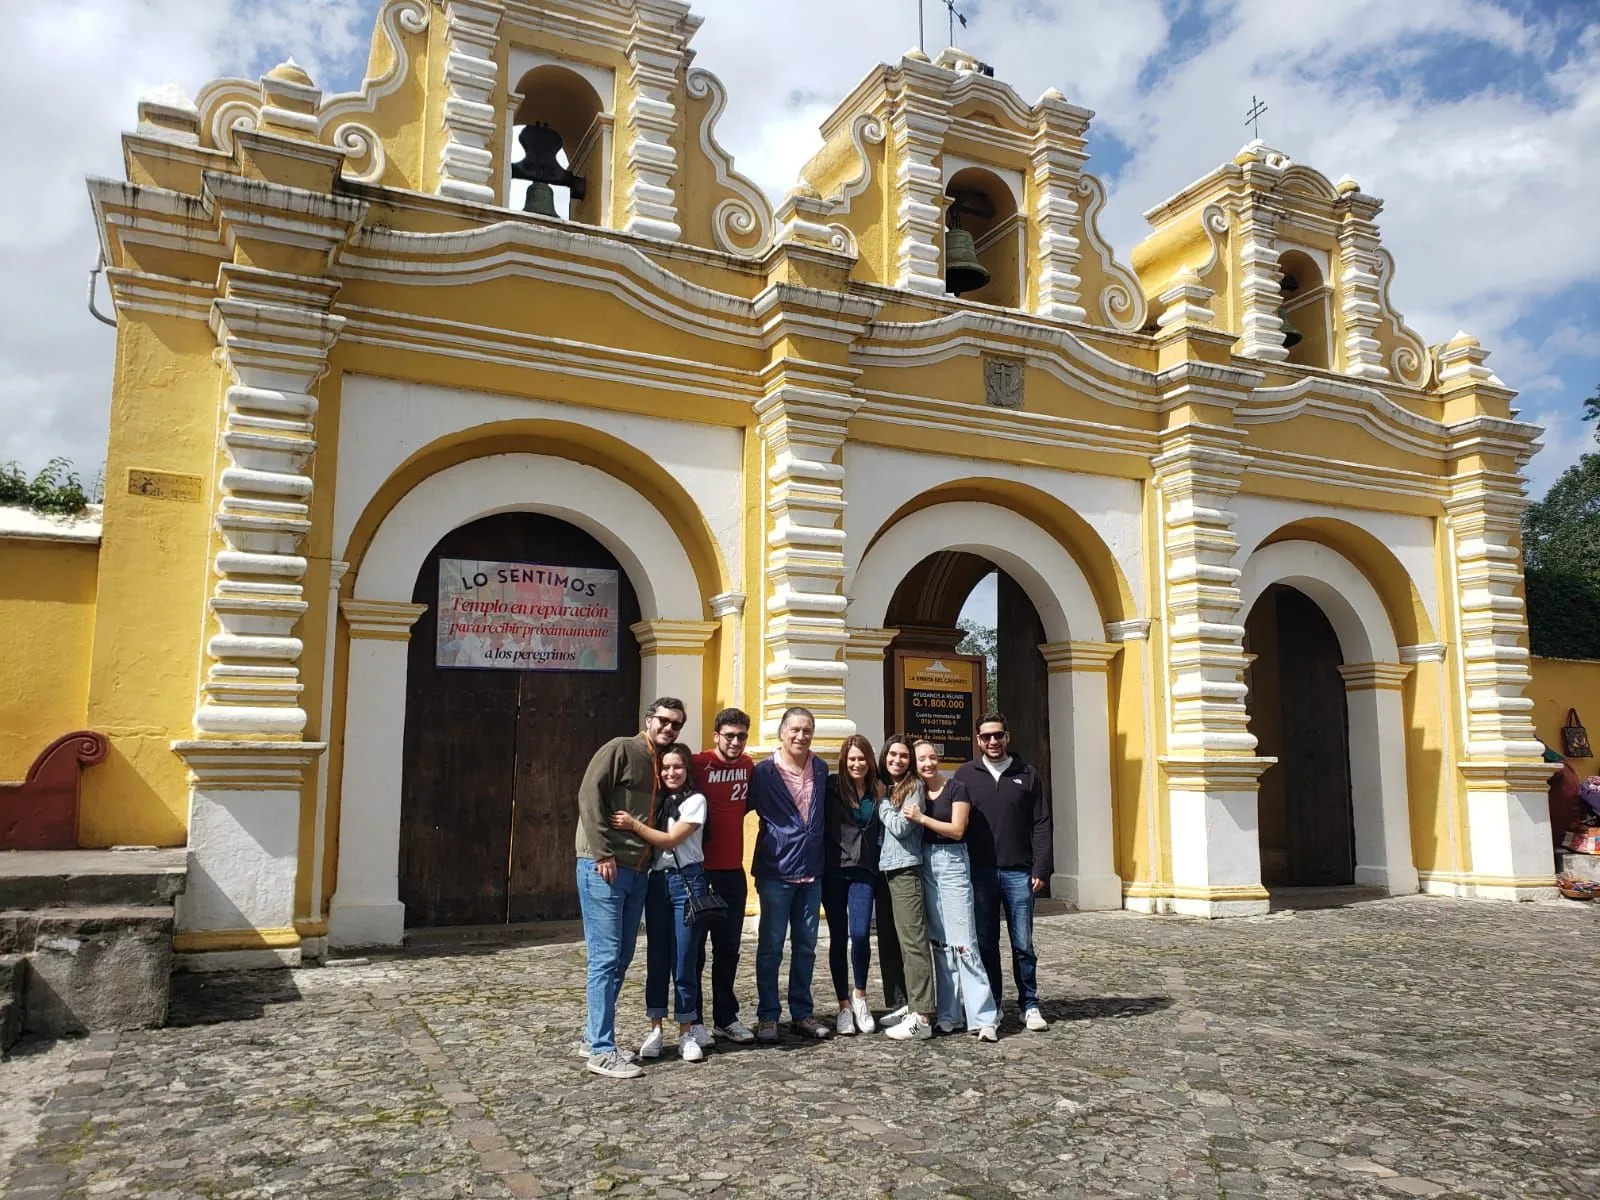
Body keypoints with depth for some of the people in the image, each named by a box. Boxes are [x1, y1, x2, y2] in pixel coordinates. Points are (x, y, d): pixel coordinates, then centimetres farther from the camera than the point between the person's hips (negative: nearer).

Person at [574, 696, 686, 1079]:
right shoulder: (620, 750, -6)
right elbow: (589, 797, -14)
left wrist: (648, 858, 8)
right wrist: (603, 854, -17)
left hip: (637, 872, 8)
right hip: (603, 868, -8)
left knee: (621, 959, 12)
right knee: (605, 958, -6)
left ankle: (593, 1038, 23)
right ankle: (602, 1051, 0)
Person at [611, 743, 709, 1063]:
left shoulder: (695, 800, -2)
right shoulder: (659, 801, 13)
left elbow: (671, 840, -12)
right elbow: (652, 841, 7)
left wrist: (634, 825, -19)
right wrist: (633, 825, -10)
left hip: (686, 881, -4)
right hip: (657, 881, 4)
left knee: (684, 959, -2)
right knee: (656, 957, 5)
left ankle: (686, 1033, 7)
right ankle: (655, 1030, 14)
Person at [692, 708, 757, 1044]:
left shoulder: (747, 765, 5)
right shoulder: (699, 763, -12)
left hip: (733, 868, 5)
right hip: (699, 868, -5)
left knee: (728, 947, 13)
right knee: (694, 947, 6)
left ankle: (725, 1018, 24)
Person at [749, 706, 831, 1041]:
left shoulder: (821, 770, 8)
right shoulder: (763, 772, -6)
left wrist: (823, 858, 13)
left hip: (811, 872, 5)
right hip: (775, 872, -4)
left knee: (806, 947, 11)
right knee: (771, 947, 2)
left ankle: (801, 1013, 22)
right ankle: (767, 1016, 13)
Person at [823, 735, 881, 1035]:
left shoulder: (877, 792, 8)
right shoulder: (831, 786, -2)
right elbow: (819, 825, -5)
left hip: (863, 872, 2)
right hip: (833, 871, -2)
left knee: (860, 933, -11)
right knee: (839, 937, 3)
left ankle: (860, 994, 13)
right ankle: (844, 1006, 15)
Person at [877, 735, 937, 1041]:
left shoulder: (913, 787, -4)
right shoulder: (885, 789, 17)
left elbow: (900, 827, -12)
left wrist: (882, 806, -1)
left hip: (906, 870, -8)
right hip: (885, 870, 8)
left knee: (912, 942, -11)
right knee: (894, 941, 10)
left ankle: (921, 1018, -12)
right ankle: (909, 1005, 19)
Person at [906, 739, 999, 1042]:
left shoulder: (956, 789, -4)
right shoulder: (914, 794, 11)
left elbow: (957, 829, -12)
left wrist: (921, 818, -15)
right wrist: (909, 817, -2)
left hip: (952, 864, -5)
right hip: (925, 865, 5)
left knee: (963, 942, -9)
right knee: (939, 942, 9)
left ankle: (983, 1018, -5)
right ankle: (949, 1015, 15)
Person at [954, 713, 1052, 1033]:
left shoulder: (1027, 775, 6)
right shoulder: (966, 775, 6)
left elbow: (1042, 825, 4)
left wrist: (1041, 869, -4)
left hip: (1018, 872, 0)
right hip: (980, 872, 0)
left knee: (1023, 944, 4)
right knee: (985, 943, 6)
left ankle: (1029, 1006, 16)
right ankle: (991, 1005, 17)